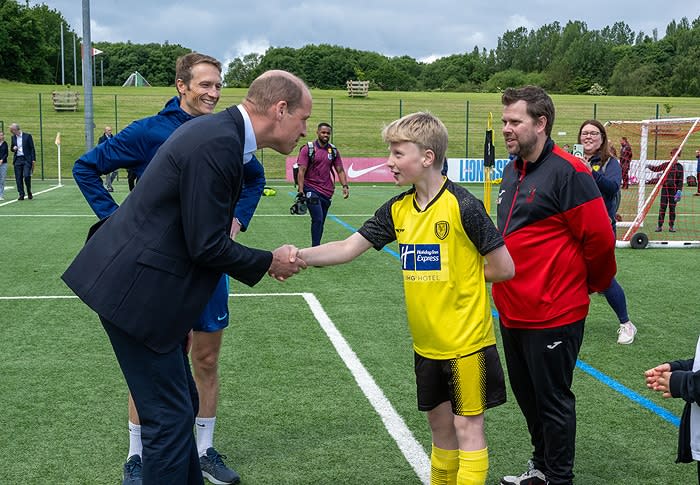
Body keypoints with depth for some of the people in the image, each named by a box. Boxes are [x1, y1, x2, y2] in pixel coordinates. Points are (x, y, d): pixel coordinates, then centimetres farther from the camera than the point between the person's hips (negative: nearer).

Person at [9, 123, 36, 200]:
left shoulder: (27, 136, -1)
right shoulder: (13, 137, 13)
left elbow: (32, 148, -1)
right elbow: (11, 149, 22)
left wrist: (33, 159, -8)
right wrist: (13, 149, -3)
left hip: (27, 159, -4)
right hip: (17, 160, 4)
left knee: (26, 176, -15)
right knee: (18, 178, 0)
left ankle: (29, 192, 5)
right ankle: (21, 195, 5)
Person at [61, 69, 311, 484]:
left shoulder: (219, 132, 10)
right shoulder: (218, 143, -21)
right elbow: (207, 247, -20)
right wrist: (269, 262, -6)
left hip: (140, 285, 10)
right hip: (137, 292, -10)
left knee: (181, 405, 18)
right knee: (171, 415, -1)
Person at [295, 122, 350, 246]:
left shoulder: (333, 151, 10)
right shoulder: (308, 149, -4)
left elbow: (340, 170, 11)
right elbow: (302, 171, -8)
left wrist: (345, 186, -4)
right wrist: (301, 190, -16)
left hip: (327, 191, 5)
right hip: (311, 188, -5)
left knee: (320, 222, 10)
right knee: (318, 219, -15)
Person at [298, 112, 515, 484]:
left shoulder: (463, 206, -17)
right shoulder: (398, 209, 2)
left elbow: (504, 269, -14)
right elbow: (348, 248, -1)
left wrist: (459, 276, -3)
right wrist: (297, 256, -15)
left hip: (465, 341, -6)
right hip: (427, 343, 6)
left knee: (467, 427, 4)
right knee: (440, 427, 17)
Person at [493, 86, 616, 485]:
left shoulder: (568, 171, -17)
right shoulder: (512, 171, 9)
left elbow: (600, 239, -16)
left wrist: (589, 285, -1)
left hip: (553, 316, -8)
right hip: (512, 312, 8)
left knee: (553, 401, 5)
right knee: (527, 394, 20)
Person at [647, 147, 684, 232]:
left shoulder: (679, 167, 1)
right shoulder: (665, 165, 4)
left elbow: (680, 180, 0)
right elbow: (656, 169, 14)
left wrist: (679, 191, -9)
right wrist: (650, 166, -8)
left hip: (674, 190, 0)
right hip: (665, 189, 0)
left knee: (672, 208, 5)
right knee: (662, 208, -2)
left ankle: (671, 226, 12)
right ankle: (659, 226, 2)